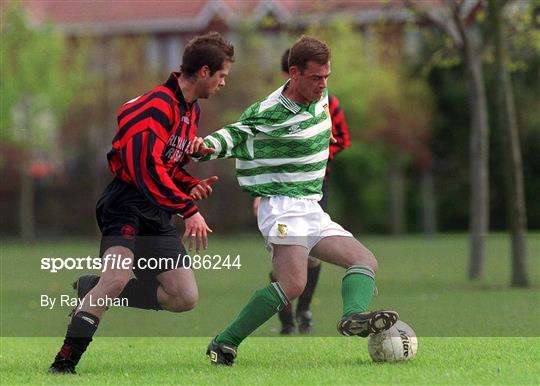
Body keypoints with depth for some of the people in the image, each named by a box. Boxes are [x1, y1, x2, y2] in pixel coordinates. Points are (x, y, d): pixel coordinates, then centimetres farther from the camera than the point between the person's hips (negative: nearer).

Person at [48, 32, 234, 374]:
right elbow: (147, 167, -24)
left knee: (185, 299, 2)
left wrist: (192, 187, 8)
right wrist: (189, 209, -24)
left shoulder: (192, 110, 17)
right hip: (129, 205, -9)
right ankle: (64, 363, -25)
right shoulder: (158, 106, -15)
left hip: (157, 216, 9)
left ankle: (91, 290, 14)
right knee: (118, 277, -30)